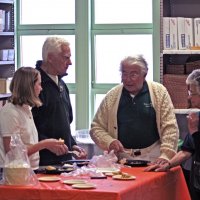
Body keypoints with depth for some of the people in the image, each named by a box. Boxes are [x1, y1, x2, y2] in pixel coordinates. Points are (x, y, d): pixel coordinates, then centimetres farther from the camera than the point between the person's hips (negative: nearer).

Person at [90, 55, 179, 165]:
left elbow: (169, 127, -1)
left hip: (152, 157, -1)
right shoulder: (112, 96, 8)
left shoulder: (159, 92, 3)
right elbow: (96, 127, 12)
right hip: (121, 157, 1)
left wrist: (165, 155, -13)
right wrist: (109, 142, -6)